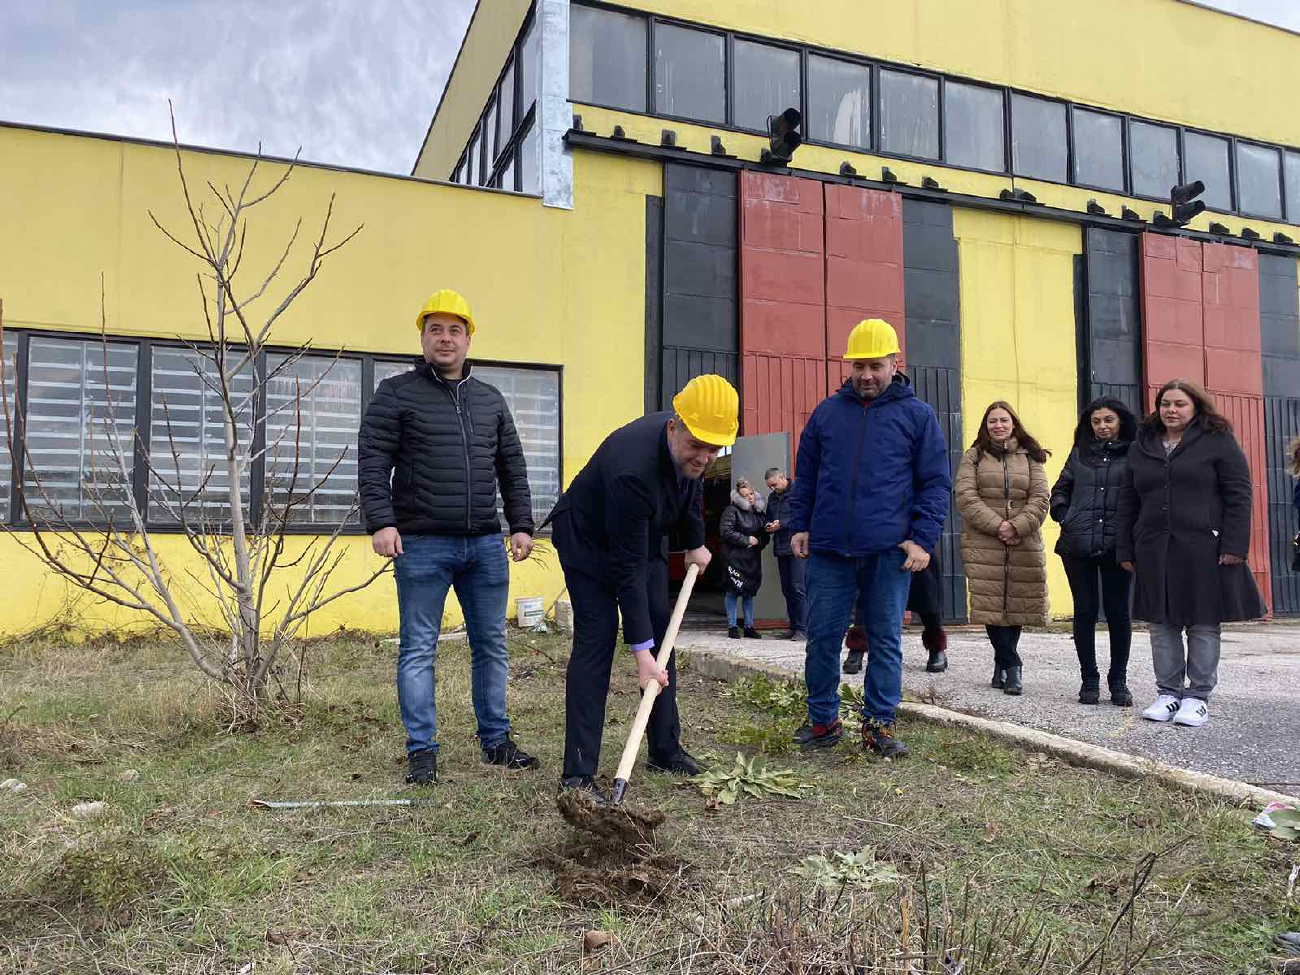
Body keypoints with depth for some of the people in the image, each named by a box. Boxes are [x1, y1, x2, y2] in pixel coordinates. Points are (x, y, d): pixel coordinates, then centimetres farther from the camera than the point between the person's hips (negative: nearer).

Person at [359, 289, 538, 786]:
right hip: (422, 545, -4)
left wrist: (521, 525, 9)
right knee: (418, 650, 1)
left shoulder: (491, 399, 15)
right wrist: (381, 521, -15)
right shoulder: (396, 393, 2)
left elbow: (512, 467, 17)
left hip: (486, 544, 5)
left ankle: (496, 740, 22)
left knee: (491, 645, 10)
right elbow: (372, 461, -5)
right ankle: (422, 751, 10)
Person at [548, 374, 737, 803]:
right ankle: (578, 774, -12)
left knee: (661, 636, 7)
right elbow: (627, 569, -36)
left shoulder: (688, 449, -17)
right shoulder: (633, 469, -40)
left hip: (644, 535, 8)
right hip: (590, 542, -8)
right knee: (595, 642, -15)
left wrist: (695, 543, 17)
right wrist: (640, 650, -35)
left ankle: (666, 749, 19)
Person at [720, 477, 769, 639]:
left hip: (753, 559, 6)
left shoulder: (758, 512, 15)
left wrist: (759, 542, -3)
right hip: (735, 557, -6)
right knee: (733, 591, -2)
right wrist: (746, 540, -14)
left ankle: (749, 627, 15)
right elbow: (725, 531, -14)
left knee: (750, 592, 9)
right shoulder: (732, 510, -4)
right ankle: (732, 627, 4)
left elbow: (764, 535, 19)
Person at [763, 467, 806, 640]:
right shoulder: (772, 497, 19)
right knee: (787, 589, 9)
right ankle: (793, 627, 15)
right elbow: (769, 519, 25)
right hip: (781, 548, 8)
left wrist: (781, 524, -16)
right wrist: (768, 527, 2)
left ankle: (802, 629, -8)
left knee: (798, 588, -10)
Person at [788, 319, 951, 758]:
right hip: (829, 549, 2)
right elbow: (805, 475, 17)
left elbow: (936, 483, 3)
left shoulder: (917, 415, 5)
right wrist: (800, 525, 8)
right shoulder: (827, 412, 11)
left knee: (885, 640, 6)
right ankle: (822, 720, 19)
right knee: (822, 637, 5)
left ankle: (879, 724, 17)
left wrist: (923, 539, -6)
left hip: (889, 552, -2)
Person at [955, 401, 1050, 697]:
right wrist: (996, 525, -13)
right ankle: (1012, 666, -2)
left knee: (1016, 604, 3)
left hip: (1023, 546, 2)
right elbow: (966, 498, -2)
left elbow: (1040, 499, 5)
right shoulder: (973, 457, 9)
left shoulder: (1030, 458, 14)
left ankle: (1002, 666, 18)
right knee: (992, 605, -9)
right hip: (983, 545, -2)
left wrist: (1016, 526, -11)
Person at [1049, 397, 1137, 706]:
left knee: (1118, 612, 4)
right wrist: (1063, 516, 6)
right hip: (1078, 545, 2)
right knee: (1085, 611, 6)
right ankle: (1089, 680, 15)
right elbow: (1060, 489, 20)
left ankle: (1118, 681, 16)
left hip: (1117, 546, -2)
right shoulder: (1080, 453, 12)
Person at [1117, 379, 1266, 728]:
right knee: (1162, 624, 6)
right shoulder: (1142, 447, 14)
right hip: (1154, 551, 4)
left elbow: (1238, 495, -3)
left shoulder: (1218, 442, 2)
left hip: (1204, 550, -4)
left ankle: (1198, 696, 10)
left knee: (1203, 624, 2)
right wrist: (1125, 550, 8)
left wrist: (1234, 545, -12)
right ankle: (1168, 693, 16)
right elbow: (1128, 502, 13)